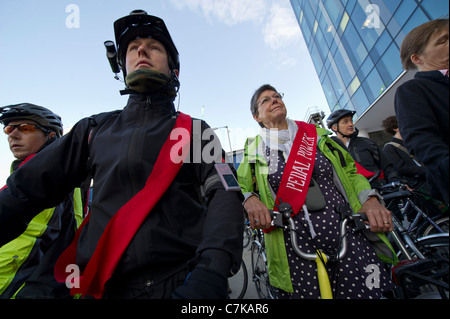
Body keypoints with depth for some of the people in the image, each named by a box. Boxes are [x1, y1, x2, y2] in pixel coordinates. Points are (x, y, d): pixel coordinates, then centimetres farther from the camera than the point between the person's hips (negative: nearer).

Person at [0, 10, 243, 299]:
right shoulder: (94, 129, 7)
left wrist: (211, 271, -27)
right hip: (105, 286, 3)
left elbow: (224, 194, -13)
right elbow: (25, 191, 8)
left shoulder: (196, 131, -1)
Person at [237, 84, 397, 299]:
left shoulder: (316, 134, 12)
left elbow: (350, 171, 12)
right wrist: (250, 200, -18)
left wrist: (370, 199, -5)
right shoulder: (254, 148, 8)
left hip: (347, 230, 2)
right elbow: (241, 187, 3)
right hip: (296, 243, -1)